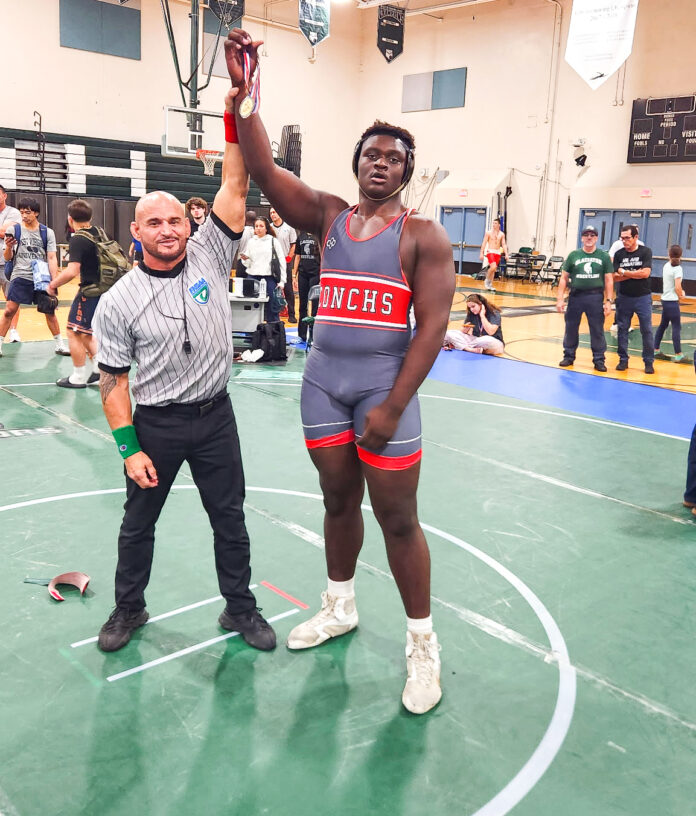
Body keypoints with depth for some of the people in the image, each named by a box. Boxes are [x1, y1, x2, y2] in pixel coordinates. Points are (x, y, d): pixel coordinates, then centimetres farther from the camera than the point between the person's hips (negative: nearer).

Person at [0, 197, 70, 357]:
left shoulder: (47, 233, 4)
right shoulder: (14, 230, 3)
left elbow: (52, 258, 2)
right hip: (20, 277, -1)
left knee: (50, 312, 6)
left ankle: (60, 344, 19)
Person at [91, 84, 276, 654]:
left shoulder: (209, 257, -5)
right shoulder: (117, 302, -9)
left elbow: (236, 186, -13)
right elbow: (114, 380, -6)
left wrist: (236, 111, -21)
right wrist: (129, 448, -10)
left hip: (215, 416, 1)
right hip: (153, 424, -1)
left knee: (230, 519, 12)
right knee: (139, 522, 15)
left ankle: (240, 608, 30)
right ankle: (129, 608, 38)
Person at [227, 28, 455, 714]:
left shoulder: (423, 235, -4)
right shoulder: (328, 215, 8)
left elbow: (432, 326, -10)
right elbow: (264, 173, -5)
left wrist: (392, 408, -16)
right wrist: (242, 93, -16)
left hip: (384, 384, -4)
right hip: (323, 378, 4)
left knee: (397, 518, 1)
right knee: (338, 501, 17)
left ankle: (422, 644, 17)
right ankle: (340, 608, 38)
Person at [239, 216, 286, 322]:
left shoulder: (273, 241, 4)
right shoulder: (251, 241, 13)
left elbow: (281, 261, 3)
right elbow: (248, 263, 16)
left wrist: (282, 281, -3)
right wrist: (245, 259, -8)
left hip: (270, 278, -3)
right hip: (253, 277, 3)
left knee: (273, 309, -3)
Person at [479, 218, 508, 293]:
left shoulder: (502, 234, 7)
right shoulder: (489, 232, -1)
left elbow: (504, 244, 7)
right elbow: (484, 243, -2)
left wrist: (506, 254, -4)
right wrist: (481, 253, -9)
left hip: (498, 252, 4)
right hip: (490, 251, -4)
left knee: (494, 269, 7)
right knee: (493, 267, -23)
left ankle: (490, 285, 17)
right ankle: (487, 280, -1)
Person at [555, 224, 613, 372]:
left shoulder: (604, 256, 4)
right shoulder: (573, 255, 4)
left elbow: (609, 280, 4)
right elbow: (564, 278, 5)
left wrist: (608, 301, -4)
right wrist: (560, 298, -2)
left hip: (596, 297, -1)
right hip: (575, 296, 1)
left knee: (597, 330, 3)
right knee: (571, 328, 8)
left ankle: (599, 359, 12)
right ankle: (569, 356, 22)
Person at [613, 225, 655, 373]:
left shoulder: (645, 252, -4)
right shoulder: (619, 254, 3)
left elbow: (645, 273, -16)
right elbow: (615, 277, -4)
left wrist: (624, 272, -10)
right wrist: (635, 274, -13)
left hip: (643, 297, -3)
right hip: (624, 298, 3)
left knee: (647, 330, 1)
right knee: (622, 329, 6)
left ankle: (649, 362, 9)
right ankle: (623, 360, 17)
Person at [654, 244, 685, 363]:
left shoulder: (666, 266, 6)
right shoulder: (677, 268, -14)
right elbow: (677, 287, -18)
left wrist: (679, 292, 6)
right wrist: (681, 295, 1)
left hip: (665, 299, 7)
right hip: (672, 301, -7)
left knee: (663, 324, 17)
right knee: (676, 327, -4)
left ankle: (656, 350, 22)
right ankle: (678, 355, -3)